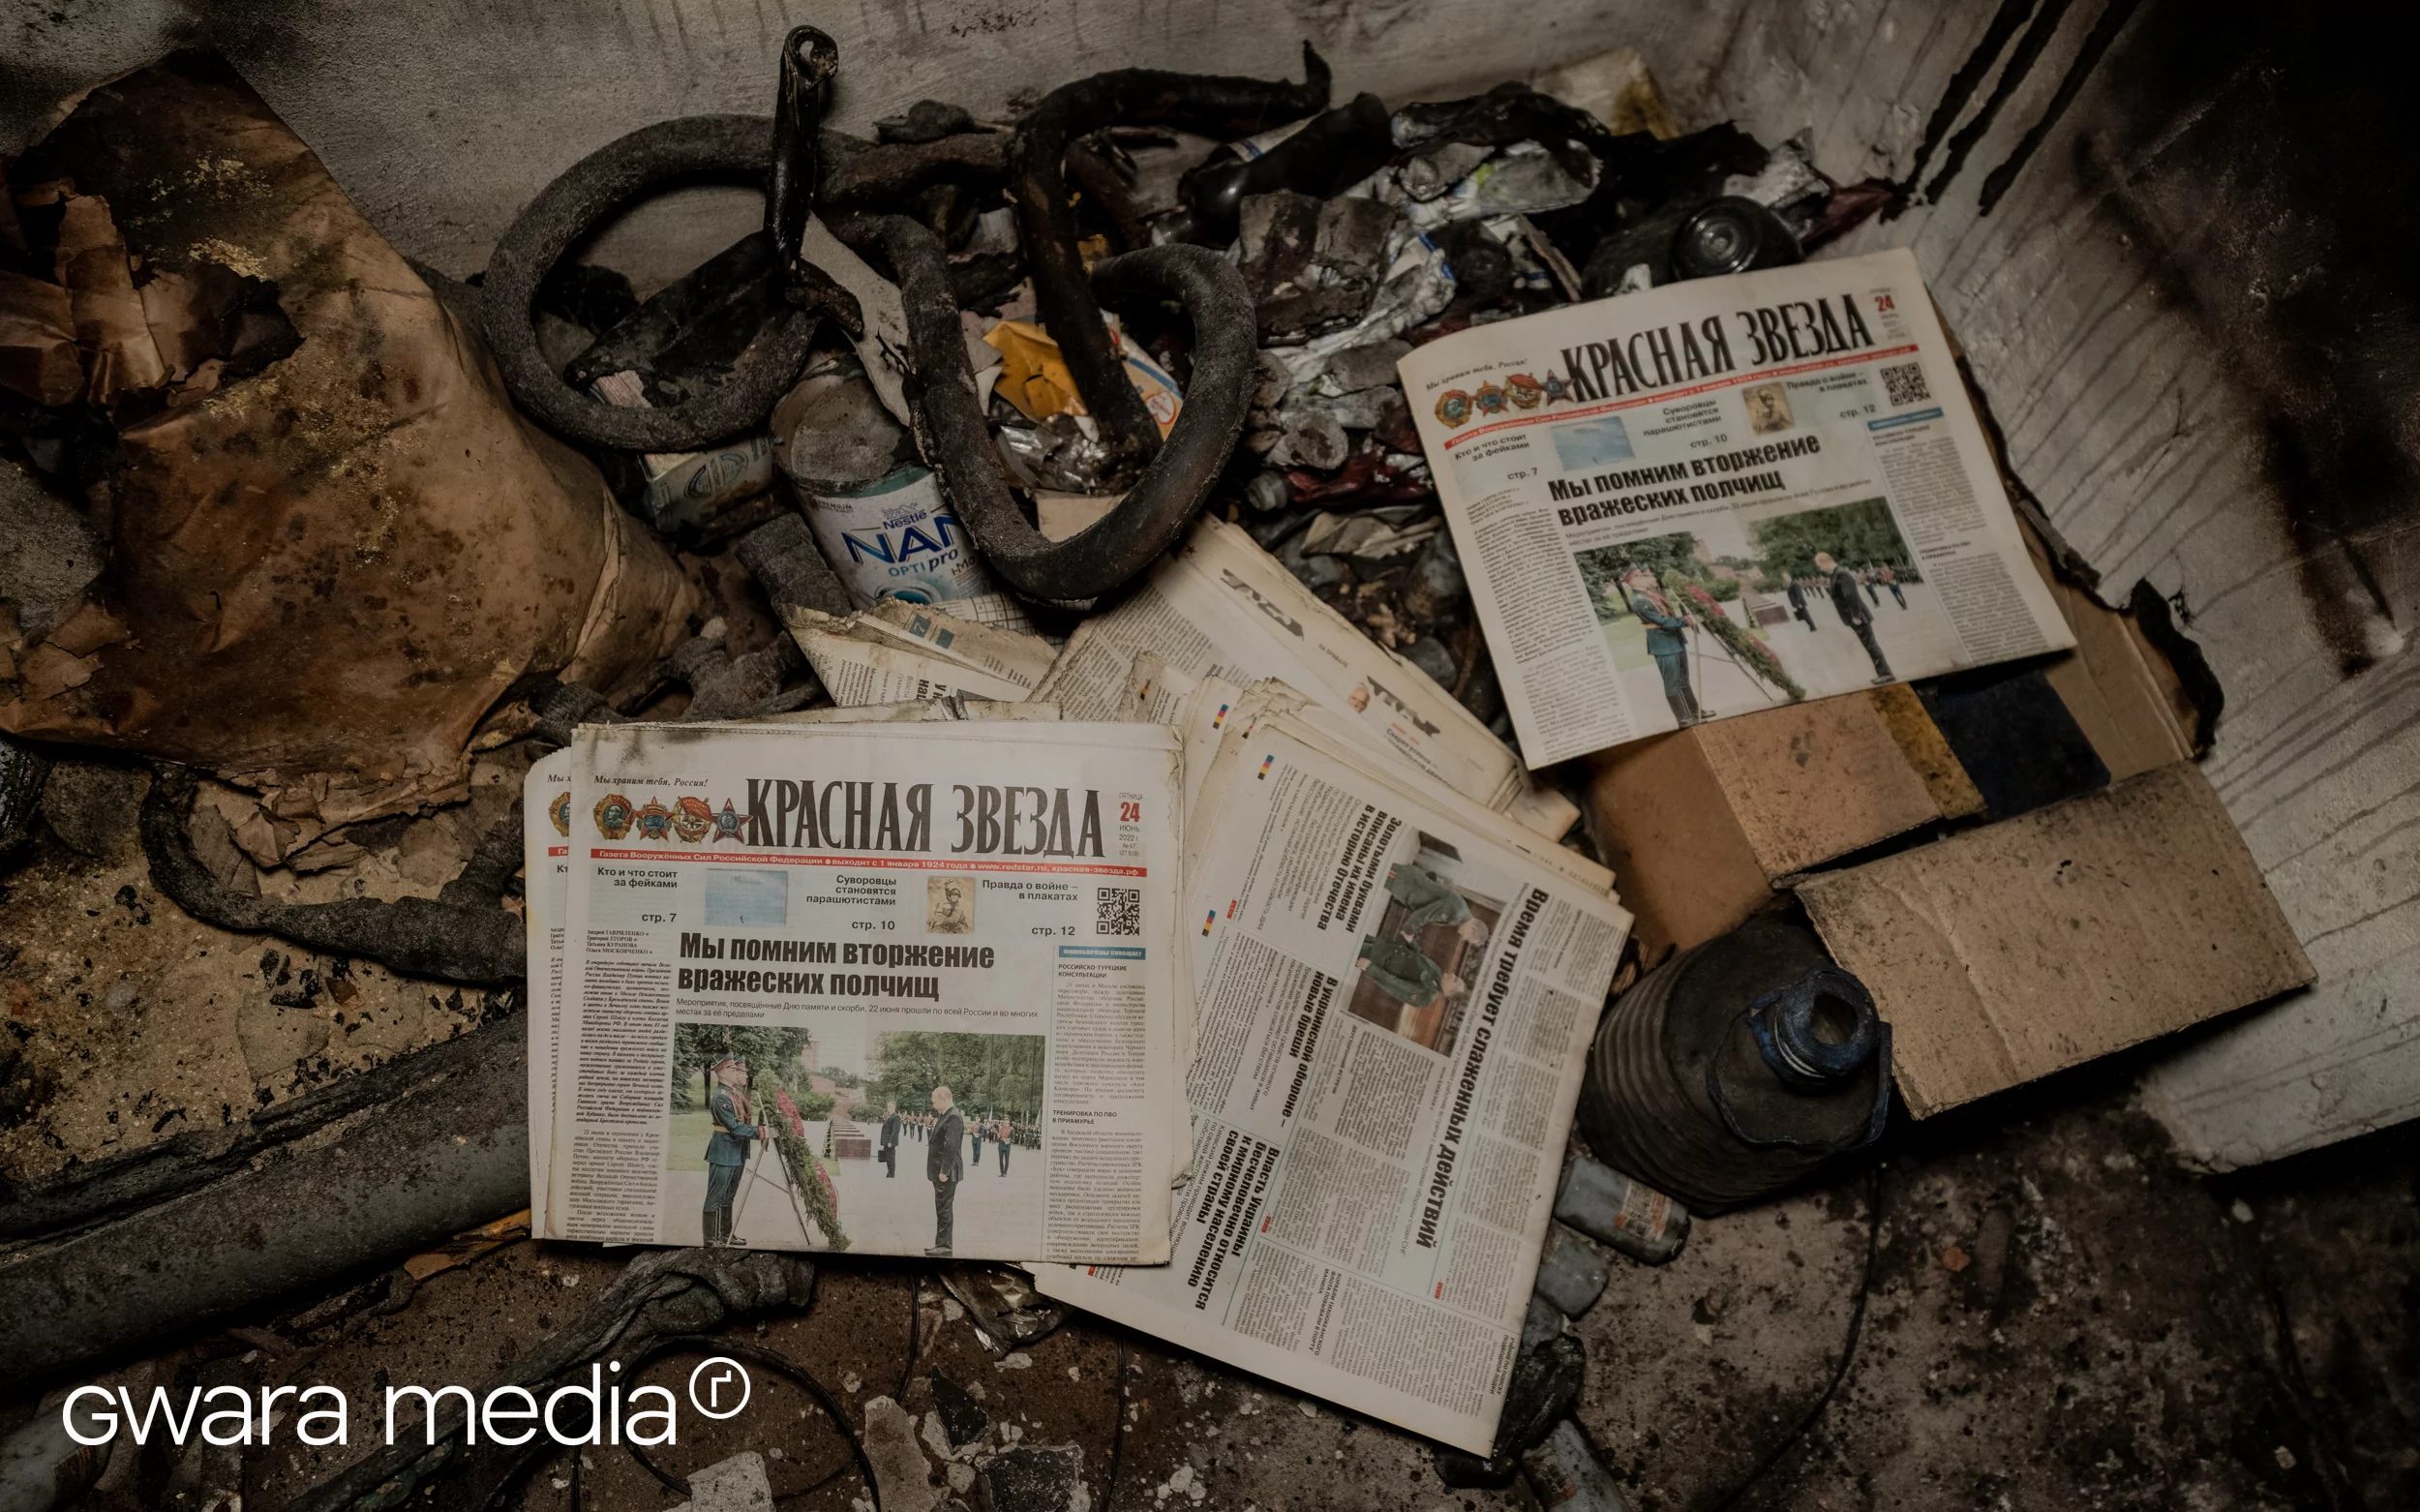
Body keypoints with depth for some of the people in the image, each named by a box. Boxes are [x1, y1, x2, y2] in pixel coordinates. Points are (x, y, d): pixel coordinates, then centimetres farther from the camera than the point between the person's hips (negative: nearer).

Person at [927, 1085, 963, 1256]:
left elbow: (950, 1146, -23)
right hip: (940, 1170, 10)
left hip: (946, 1172, -10)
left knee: (944, 1208, -5)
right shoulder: (944, 1115, 15)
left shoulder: (953, 1117, -17)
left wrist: (944, 1171, -24)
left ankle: (944, 1245, 0)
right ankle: (941, 1243, 20)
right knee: (942, 1209, 14)